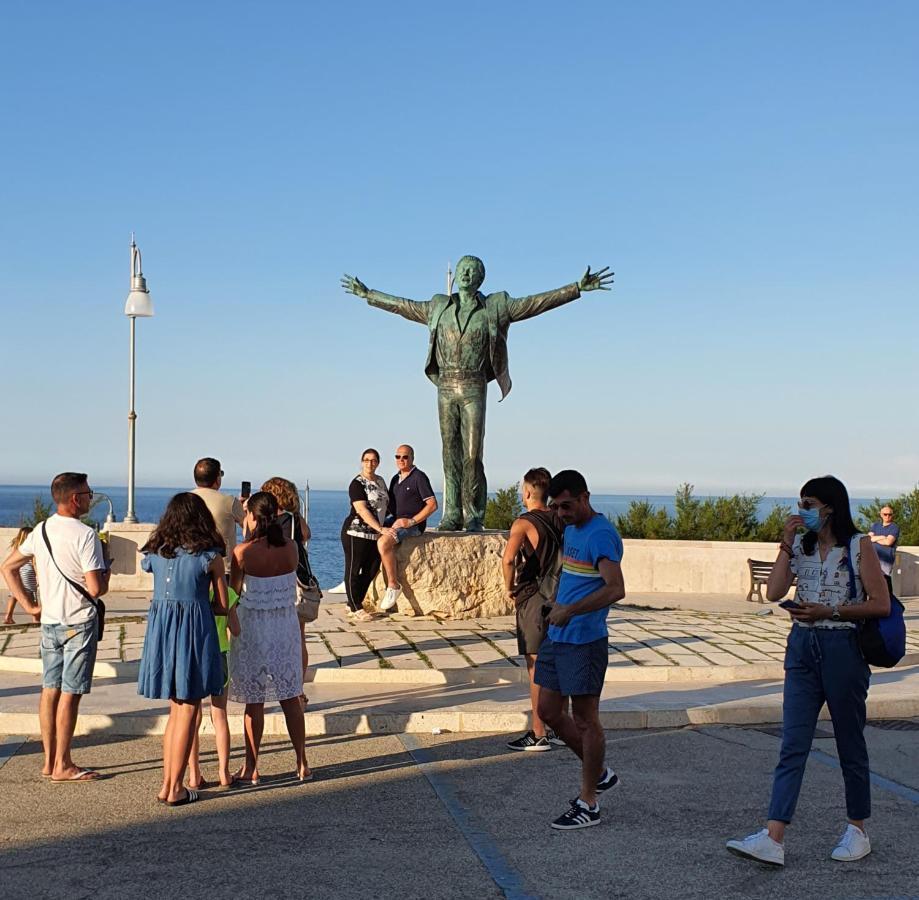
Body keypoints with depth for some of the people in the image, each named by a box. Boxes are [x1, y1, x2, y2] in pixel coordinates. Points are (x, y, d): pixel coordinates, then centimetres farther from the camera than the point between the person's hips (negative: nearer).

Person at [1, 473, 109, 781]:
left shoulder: (40, 531, 6)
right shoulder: (85, 535, -17)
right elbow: (95, 589, -21)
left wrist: (28, 604, 13)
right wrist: (106, 576, 1)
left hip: (49, 622, 7)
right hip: (79, 623, -7)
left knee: (50, 689, 12)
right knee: (70, 693, -1)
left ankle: (50, 761, 20)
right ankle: (62, 766, 5)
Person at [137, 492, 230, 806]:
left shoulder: (155, 553, 6)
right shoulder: (209, 556, -6)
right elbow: (222, 607, -2)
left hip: (160, 630, 5)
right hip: (194, 631, -5)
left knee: (176, 709, 17)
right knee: (188, 713, 4)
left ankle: (167, 783, 19)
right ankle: (176, 789, 7)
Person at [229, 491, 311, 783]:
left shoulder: (243, 552, -16)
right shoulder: (290, 547, -6)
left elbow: (233, 592, -5)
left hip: (253, 628, -3)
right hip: (286, 625, 4)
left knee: (254, 702, 7)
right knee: (291, 699, 14)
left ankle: (251, 768, 15)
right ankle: (302, 764, 20)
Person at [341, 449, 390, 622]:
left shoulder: (380, 481, 13)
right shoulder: (357, 483, -11)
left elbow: (385, 504, 26)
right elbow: (362, 510, -19)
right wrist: (381, 528, -25)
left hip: (375, 534, 8)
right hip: (356, 533, -8)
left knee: (371, 570, 9)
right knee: (353, 570, -1)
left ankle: (353, 604, 21)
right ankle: (356, 608, 6)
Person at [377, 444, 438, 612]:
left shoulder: (419, 477, -8)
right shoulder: (395, 479, 16)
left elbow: (432, 505, -14)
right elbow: (390, 504, 22)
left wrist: (411, 521, -19)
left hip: (413, 525, -9)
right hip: (395, 521, 9)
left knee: (383, 542, -29)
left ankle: (393, 585, -20)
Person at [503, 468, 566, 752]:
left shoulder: (524, 523, -13)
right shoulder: (561, 521, 8)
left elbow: (508, 559, -29)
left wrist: (509, 588, -13)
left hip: (533, 600, -7)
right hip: (560, 599, 7)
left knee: (536, 668, -1)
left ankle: (539, 735, 3)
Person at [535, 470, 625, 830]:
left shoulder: (601, 535, -16)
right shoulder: (571, 529, 14)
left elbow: (615, 589, -27)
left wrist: (570, 610, -30)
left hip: (584, 641, -10)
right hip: (556, 637, 10)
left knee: (585, 719, 0)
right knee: (549, 711, 13)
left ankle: (588, 806, 11)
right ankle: (599, 773, 30)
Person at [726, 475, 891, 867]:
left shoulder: (859, 545, -5)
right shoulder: (802, 545, 9)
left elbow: (881, 604, -10)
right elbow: (774, 592, -2)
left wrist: (829, 611, -16)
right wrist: (786, 543, -4)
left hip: (843, 648, -4)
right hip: (802, 647, 5)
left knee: (850, 743, 8)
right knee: (792, 745, -2)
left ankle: (857, 831, 24)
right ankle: (772, 839, -7)